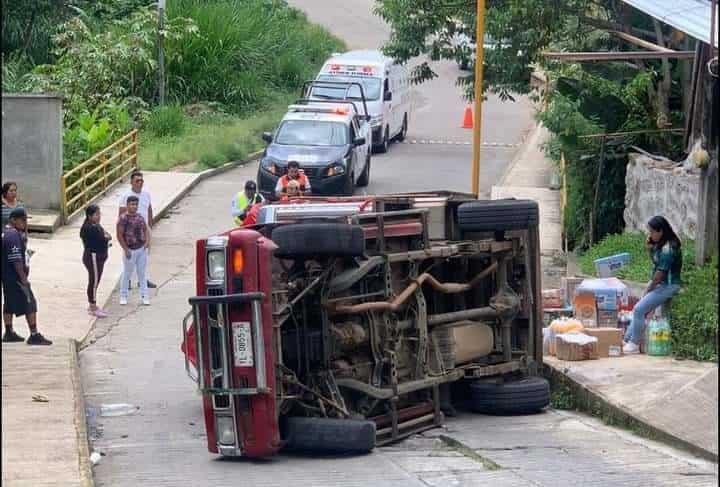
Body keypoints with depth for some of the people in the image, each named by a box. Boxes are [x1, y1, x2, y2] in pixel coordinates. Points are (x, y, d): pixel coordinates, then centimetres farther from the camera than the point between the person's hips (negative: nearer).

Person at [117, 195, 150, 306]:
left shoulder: (140, 217, 5)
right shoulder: (123, 218, -15)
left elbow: (145, 230, 14)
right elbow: (120, 235, -15)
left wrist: (147, 241, -4)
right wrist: (126, 250, -15)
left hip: (142, 248, 5)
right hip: (130, 250, -5)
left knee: (142, 273, 10)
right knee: (127, 273, 6)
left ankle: (144, 296, 14)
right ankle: (123, 296, 20)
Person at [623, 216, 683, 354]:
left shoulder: (668, 249, -24)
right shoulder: (661, 244, 6)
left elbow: (660, 273, -21)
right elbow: (656, 261, 20)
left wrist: (649, 289, -10)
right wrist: (649, 248, 1)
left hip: (668, 285, -10)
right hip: (661, 284, 10)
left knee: (639, 309, -14)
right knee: (639, 309, 10)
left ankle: (634, 344, -5)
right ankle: (627, 340, 17)